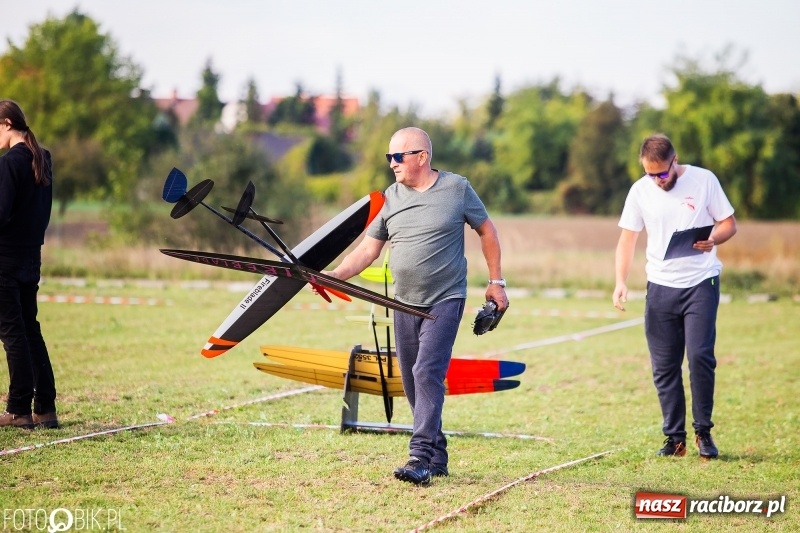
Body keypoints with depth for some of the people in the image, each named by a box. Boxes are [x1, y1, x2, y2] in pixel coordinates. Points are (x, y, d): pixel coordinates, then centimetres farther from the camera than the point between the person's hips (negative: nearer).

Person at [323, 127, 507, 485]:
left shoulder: (457, 188, -4)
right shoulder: (390, 198, 5)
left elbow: (486, 231, 7)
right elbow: (369, 248, 5)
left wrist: (496, 283, 6)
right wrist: (335, 276, -10)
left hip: (445, 300, -5)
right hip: (406, 303, 5)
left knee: (427, 374, -17)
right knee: (413, 384, 7)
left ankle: (421, 459, -21)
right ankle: (437, 457, 18)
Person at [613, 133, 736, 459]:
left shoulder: (704, 180, -3)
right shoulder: (640, 191, 3)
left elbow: (729, 224, 3)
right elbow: (627, 240, 5)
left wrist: (713, 239, -20)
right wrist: (621, 282, -8)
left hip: (701, 284, -3)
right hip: (660, 286, 3)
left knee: (700, 356, -13)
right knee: (664, 366, 2)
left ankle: (703, 432, 1)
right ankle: (675, 438, 11)